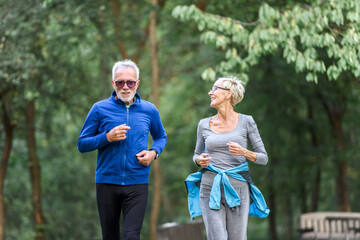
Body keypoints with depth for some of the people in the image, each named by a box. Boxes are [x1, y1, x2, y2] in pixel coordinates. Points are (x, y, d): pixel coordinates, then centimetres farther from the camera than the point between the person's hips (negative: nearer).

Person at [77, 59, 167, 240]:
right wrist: (108, 137, -14)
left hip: (137, 184, 0)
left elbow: (161, 137, 24)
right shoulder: (100, 109, 2)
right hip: (107, 183, 0)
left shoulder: (149, 110, 7)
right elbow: (82, 144, 3)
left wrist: (153, 152, 1)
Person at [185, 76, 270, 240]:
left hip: (237, 189, -1)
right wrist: (199, 160, -1)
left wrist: (244, 152, -14)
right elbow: (197, 154, 22)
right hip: (211, 189, 1)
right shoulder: (204, 125, 8)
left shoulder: (246, 122, 3)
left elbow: (263, 158, 5)